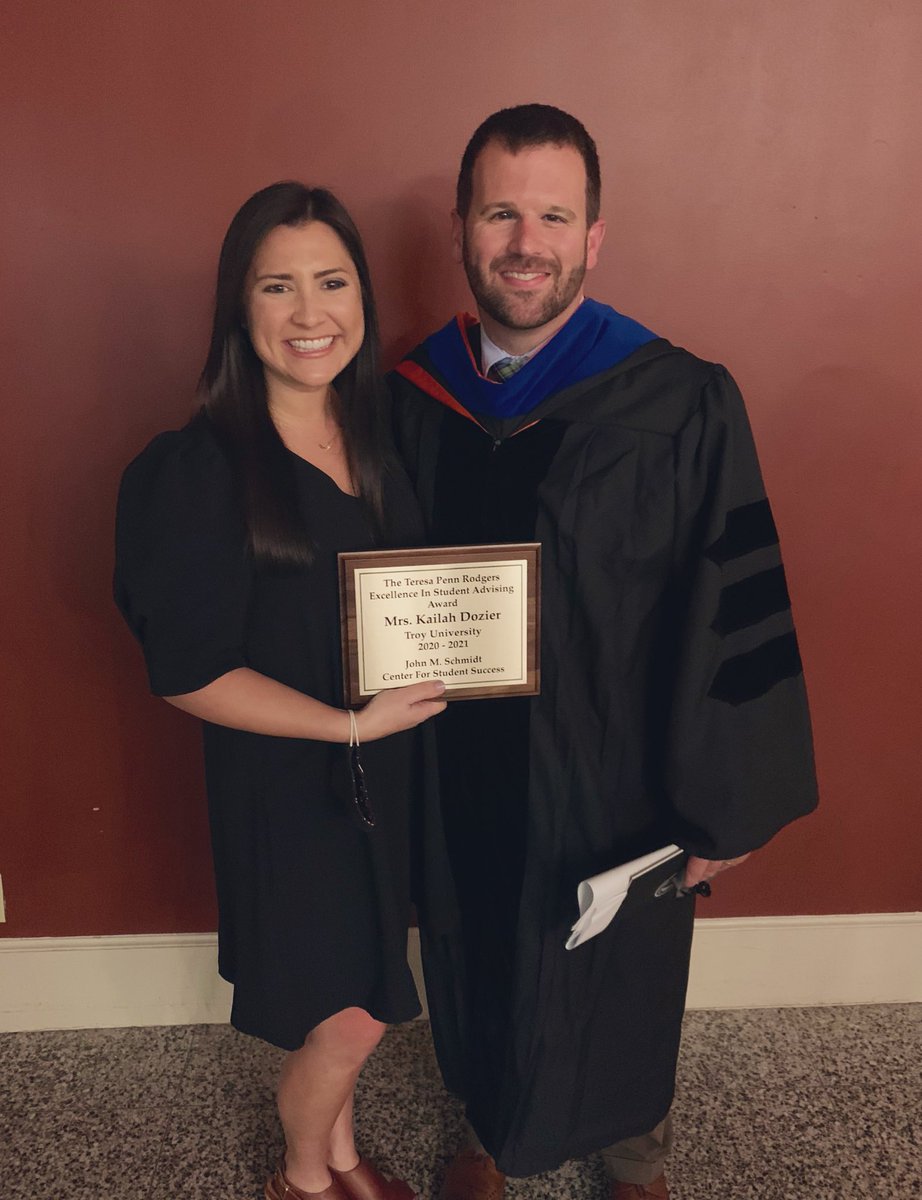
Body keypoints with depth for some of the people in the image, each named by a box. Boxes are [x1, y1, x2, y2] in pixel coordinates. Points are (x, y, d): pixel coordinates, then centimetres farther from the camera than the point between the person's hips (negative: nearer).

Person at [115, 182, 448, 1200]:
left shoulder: (381, 437, -1)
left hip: (385, 773, 6)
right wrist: (350, 723, -20)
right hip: (284, 782, -5)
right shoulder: (196, 470, -20)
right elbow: (185, 671, -19)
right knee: (347, 1019, 8)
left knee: (352, 1001, 22)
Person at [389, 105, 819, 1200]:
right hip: (458, 779, 3)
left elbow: (734, 614, -14)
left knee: (617, 987, 20)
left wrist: (721, 804, -11)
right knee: (479, 970, 24)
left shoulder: (683, 405, -17)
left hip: (615, 781, -2)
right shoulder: (412, 398, -6)